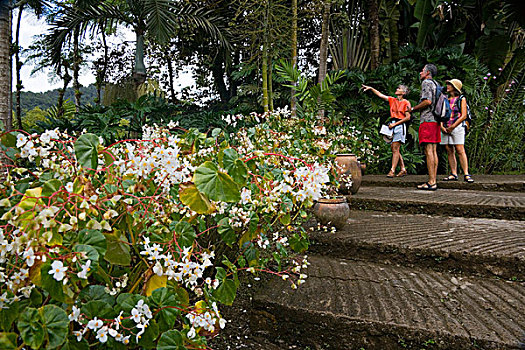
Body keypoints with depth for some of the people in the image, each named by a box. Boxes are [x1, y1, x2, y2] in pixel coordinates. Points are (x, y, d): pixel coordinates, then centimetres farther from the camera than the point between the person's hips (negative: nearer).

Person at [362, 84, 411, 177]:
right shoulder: (392, 100, 16)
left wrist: (395, 124, -12)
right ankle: (403, 169, 11)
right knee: (394, 149, 5)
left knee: (395, 149, -12)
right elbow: (380, 95, 18)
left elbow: (408, 117, -7)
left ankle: (392, 171, -15)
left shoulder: (406, 102, -1)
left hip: (400, 125, -7)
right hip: (392, 125, 7)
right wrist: (371, 88, 10)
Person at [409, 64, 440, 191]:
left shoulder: (426, 82, -4)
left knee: (429, 151, -12)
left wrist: (413, 108, -6)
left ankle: (431, 182, -15)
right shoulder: (436, 84, 24)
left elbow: (427, 101, -17)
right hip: (436, 120, 9)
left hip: (428, 120, -9)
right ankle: (434, 180, 7)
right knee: (434, 151, 7)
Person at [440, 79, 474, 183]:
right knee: (449, 151, 2)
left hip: (457, 127, -5)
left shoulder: (461, 99, 5)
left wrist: (452, 127, -10)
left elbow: (463, 116, -3)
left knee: (460, 150, -12)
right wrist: (442, 127, -3)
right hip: (445, 128, 5)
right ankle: (453, 174, 5)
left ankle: (466, 174, -13)